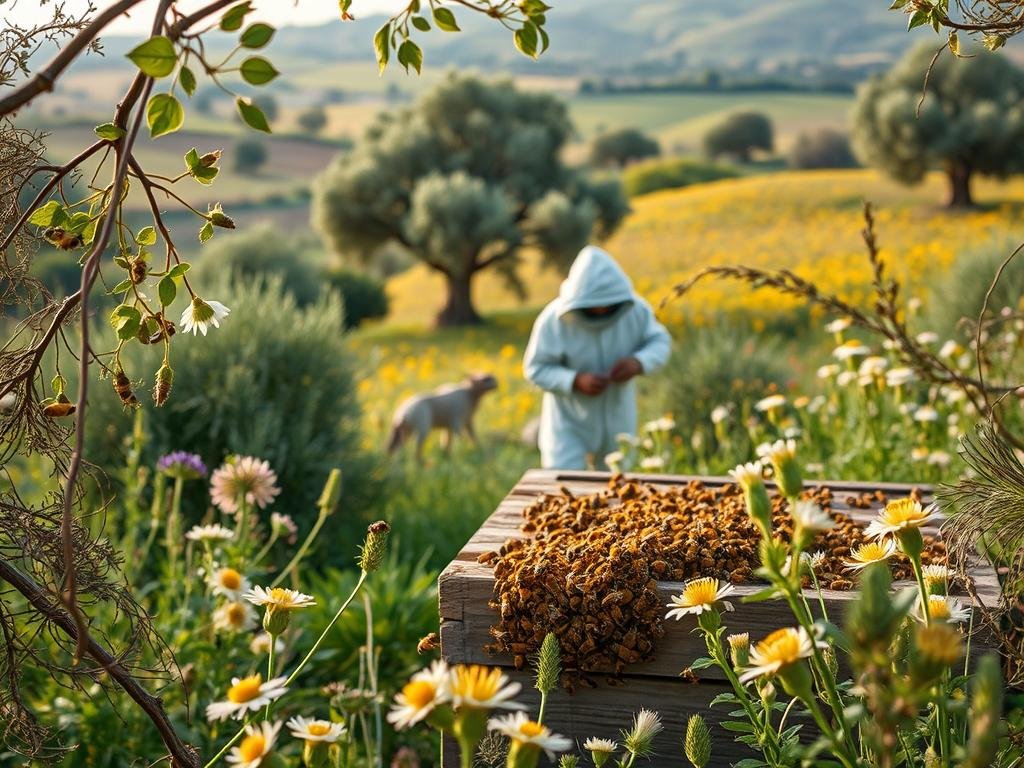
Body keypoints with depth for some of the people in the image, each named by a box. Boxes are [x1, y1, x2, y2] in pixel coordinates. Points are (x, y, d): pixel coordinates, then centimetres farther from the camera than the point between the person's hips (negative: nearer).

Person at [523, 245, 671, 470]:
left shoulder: (635, 310, -19)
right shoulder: (554, 320, -25)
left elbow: (660, 342, -5)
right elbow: (535, 368, -17)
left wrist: (638, 362, -28)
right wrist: (576, 381, -33)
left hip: (617, 418, 3)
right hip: (569, 420, -3)